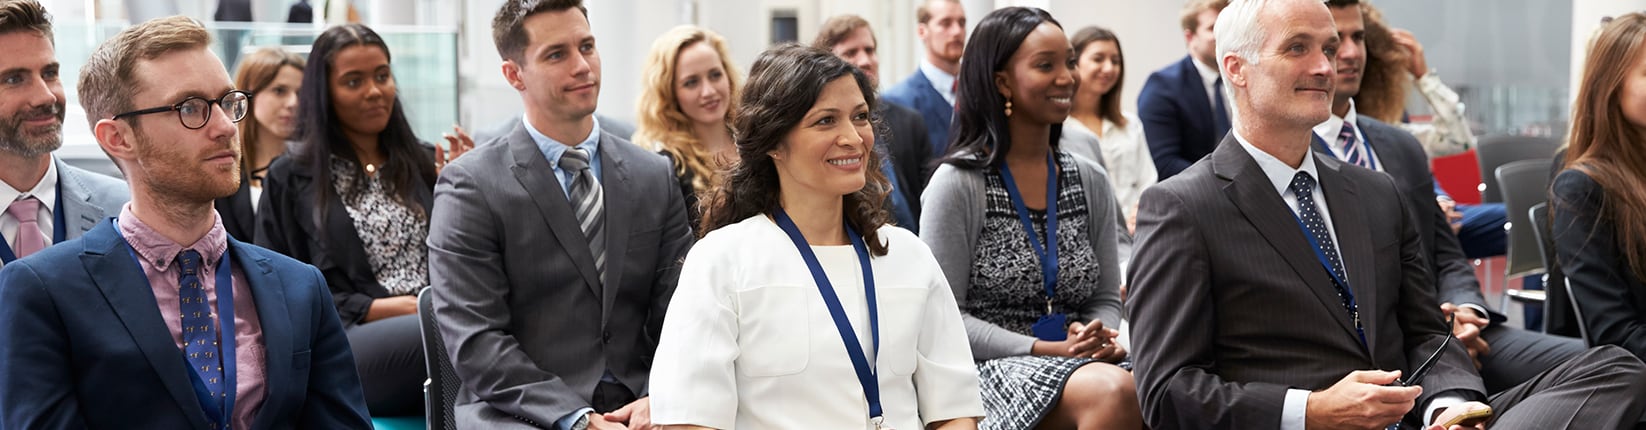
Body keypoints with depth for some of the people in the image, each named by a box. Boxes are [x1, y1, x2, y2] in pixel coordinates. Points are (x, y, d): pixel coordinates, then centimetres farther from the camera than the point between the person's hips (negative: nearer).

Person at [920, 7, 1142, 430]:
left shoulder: (1091, 181, 11)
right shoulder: (958, 183, -3)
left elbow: (1105, 298, 15)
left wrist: (1102, 339, -9)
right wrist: (1046, 349, -16)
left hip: (1081, 361, 5)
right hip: (990, 369, -5)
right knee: (1114, 391, -35)